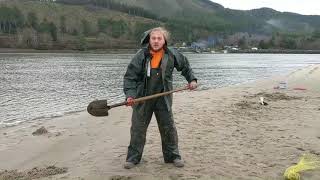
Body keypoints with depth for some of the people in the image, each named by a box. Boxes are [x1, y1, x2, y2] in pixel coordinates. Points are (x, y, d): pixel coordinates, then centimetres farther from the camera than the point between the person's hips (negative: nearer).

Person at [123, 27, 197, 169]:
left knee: (168, 128, 8)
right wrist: (130, 95, -23)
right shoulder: (141, 55, -11)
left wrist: (192, 79, 5)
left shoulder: (171, 55, -4)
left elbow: (184, 66, 15)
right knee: (138, 128, 6)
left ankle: (172, 156, 25)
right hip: (143, 98, -1)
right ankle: (133, 158, 20)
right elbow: (130, 76, -11)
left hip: (163, 98, 2)